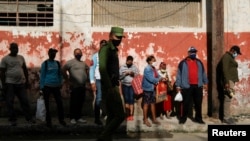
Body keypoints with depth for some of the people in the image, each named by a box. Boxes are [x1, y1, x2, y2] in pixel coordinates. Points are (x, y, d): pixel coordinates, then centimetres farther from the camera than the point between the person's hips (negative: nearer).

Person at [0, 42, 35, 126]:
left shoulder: (21, 58, 11)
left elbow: (25, 70, 15)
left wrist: (27, 81, 9)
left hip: (21, 83, 3)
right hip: (10, 84, -3)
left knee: (25, 101, 2)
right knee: (10, 102, 1)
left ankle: (29, 118, 7)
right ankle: (12, 120, 11)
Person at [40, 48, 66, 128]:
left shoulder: (57, 63, 9)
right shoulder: (45, 64, -1)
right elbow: (42, 75, -1)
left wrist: (60, 84, 9)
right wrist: (42, 87, -4)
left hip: (56, 86, 3)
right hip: (47, 86, -2)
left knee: (59, 102, -2)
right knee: (47, 104, 4)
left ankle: (61, 119, 11)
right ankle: (48, 121, 14)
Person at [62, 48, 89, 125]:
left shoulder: (83, 63, 18)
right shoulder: (70, 62, -3)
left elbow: (87, 70, 32)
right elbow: (63, 70, -10)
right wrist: (67, 80, -9)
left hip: (83, 86, 6)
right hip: (75, 86, -6)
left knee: (80, 102, 8)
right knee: (74, 102, -2)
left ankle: (79, 117, 17)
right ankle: (72, 118, 5)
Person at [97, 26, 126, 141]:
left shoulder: (113, 50, 18)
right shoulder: (106, 49, -12)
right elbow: (102, 68, -25)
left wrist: (115, 86, 15)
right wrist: (109, 87, -28)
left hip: (113, 87, 10)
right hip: (109, 87, -10)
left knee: (111, 116, 13)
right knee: (120, 115, -8)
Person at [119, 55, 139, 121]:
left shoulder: (135, 67, 8)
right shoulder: (122, 67, 4)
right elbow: (119, 76, -3)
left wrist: (134, 74, -12)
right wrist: (125, 73, -16)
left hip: (132, 85, 0)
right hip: (125, 85, 0)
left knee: (131, 99, -3)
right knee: (126, 100, 2)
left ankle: (131, 115, -1)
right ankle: (127, 115, 8)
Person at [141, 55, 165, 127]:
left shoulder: (154, 68, 10)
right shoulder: (147, 69, -18)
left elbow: (158, 76, 12)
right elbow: (151, 79, -25)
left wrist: (161, 78, -10)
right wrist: (159, 79, -12)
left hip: (152, 88, 9)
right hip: (147, 88, -9)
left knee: (153, 103, 13)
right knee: (146, 104, 0)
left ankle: (154, 119, 22)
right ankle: (145, 120, 9)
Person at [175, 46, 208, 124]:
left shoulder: (199, 62, 14)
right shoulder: (183, 63, 0)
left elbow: (203, 73, 17)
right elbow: (179, 74, -3)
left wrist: (205, 83, 14)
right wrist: (178, 85, -6)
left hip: (198, 86, 4)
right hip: (187, 86, -4)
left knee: (198, 103, 10)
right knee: (186, 103, 1)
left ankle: (198, 118, 20)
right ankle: (183, 118, 11)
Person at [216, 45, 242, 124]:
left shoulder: (230, 58, 22)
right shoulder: (226, 56, -9)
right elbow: (225, 70, -19)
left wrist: (231, 82, 16)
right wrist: (227, 82, -25)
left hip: (231, 81, 10)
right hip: (228, 81, -10)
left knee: (228, 98, 10)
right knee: (227, 98, -10)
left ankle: (227, 116, 14)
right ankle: (226, 118, -9)